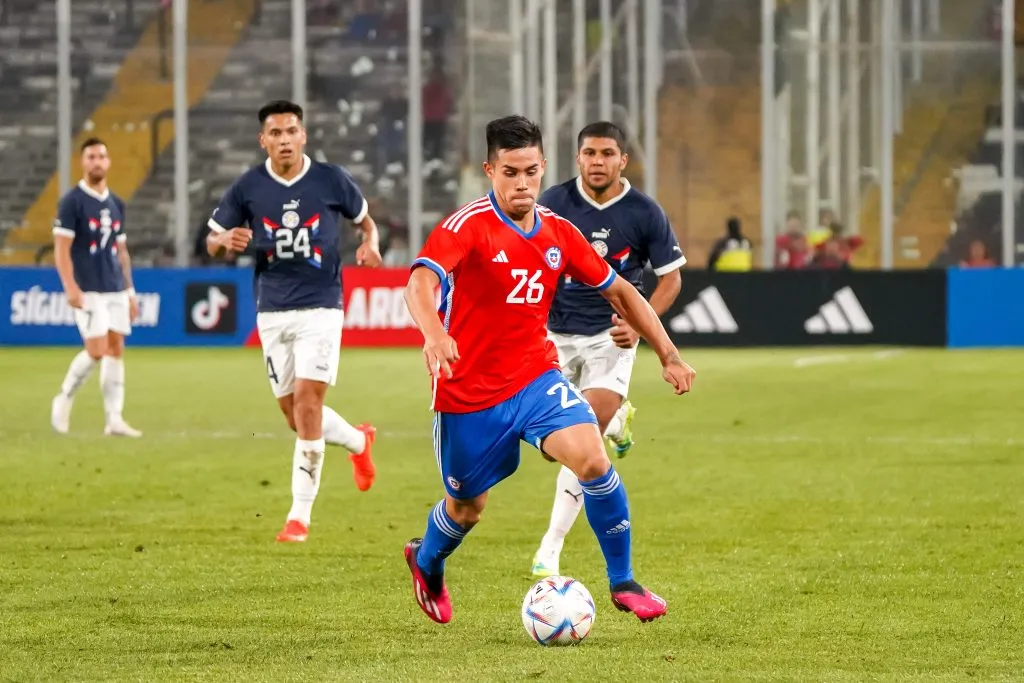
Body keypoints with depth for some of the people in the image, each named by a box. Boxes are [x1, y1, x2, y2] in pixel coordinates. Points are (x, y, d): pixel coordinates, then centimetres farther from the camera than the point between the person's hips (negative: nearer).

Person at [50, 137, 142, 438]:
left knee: (116, 349, 2)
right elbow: (61, 248, -10)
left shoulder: (116, 204, 14)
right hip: (88, 290, -6)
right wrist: (70, 287, -21)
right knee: (97, 351, -13)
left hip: (116, 290, 6)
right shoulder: (72, 201, -5)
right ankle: (64, 399, 9)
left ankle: (114, 420, 3)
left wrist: (130, 291, 16)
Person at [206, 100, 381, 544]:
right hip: (272, 311, 3)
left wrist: (370, 243, -9)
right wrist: (226, 241, -17)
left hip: (320, 307, -3)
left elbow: (363, 218, 13)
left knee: (307, 400, -14)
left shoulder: (330, 179, -3)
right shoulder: (248, 187, -1)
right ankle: (359, 442, 40)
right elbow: (212, 242, 6)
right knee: (296, 416, 8)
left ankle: (300, 514, -8)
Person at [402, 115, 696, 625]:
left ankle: (622, 582, -8)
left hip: (535, 377, 3)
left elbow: (619, 292, 13)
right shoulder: (469, 225, -16)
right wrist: (434, 334, -54)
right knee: (466, 507, 14)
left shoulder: (559, 233, 1)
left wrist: (668, 356, 8)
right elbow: (421, 281, -33)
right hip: (468, 391, -3)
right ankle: (426, 564, 49)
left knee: (592, 459, -22)